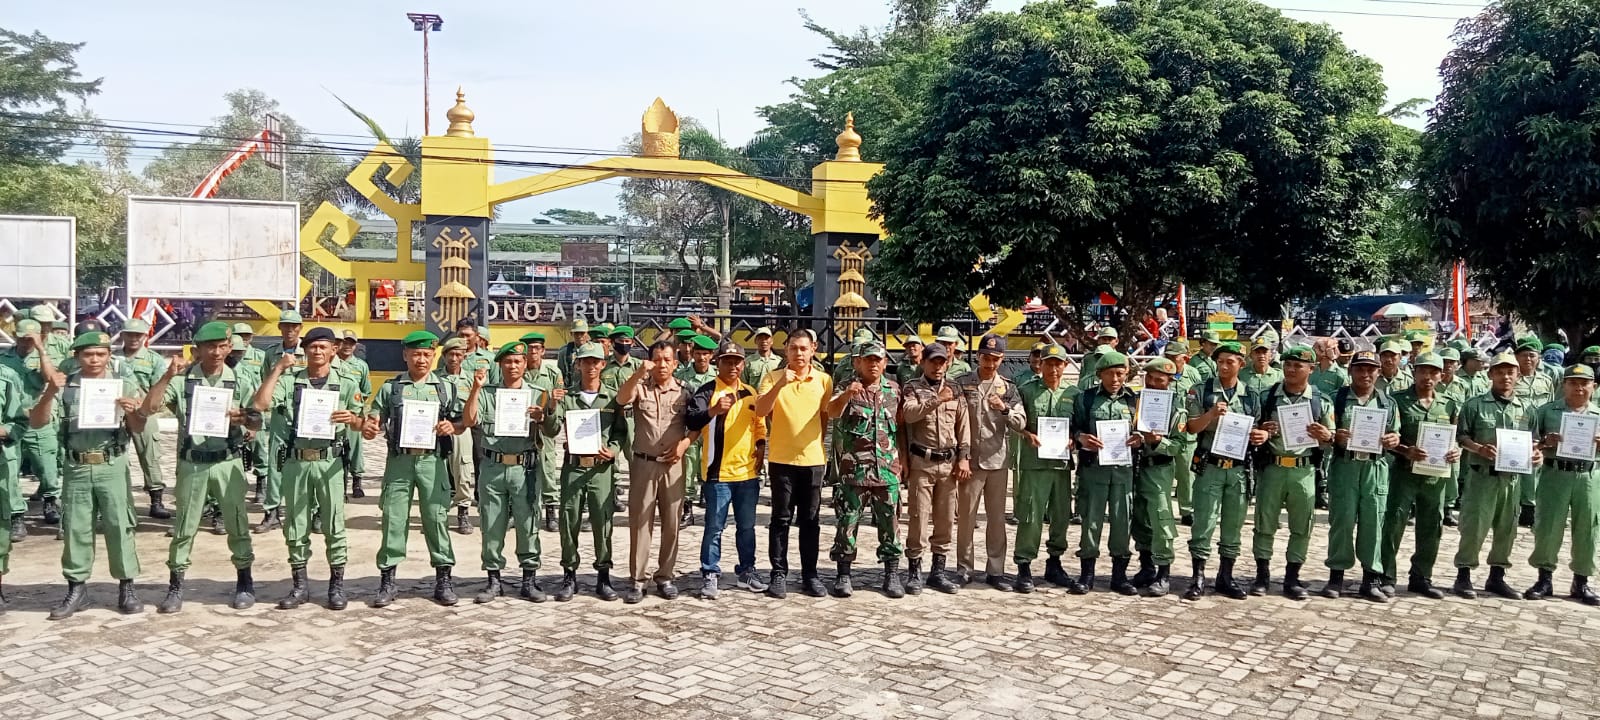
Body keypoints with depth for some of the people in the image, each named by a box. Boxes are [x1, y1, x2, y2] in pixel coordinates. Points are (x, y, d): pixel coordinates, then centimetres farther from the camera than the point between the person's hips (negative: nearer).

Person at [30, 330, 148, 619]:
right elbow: (36, 423, -3)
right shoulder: (64, 386, 3)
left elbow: (139, 429, 2)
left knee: (119, 526, 1)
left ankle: (126, 588, 8)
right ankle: (76, 589, 17)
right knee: (75, 529, 7)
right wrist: (49, 393, -18)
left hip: (113, 467, -1)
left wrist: (131, 412, -20)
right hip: (76, 468, 1)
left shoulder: (125, 386, 2)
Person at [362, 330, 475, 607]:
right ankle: (387, 580, 10)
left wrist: (451, 427, -12)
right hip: (399, 460, 0)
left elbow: (463, 423, 10)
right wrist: (368, 429, -17)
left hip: (432, 461, 0)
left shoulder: (445, 388, 10)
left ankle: (443, 579, 10)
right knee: (393, 519, 1)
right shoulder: (390, 388, 9)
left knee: (435, 518, 2)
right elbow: (374, 423, 6)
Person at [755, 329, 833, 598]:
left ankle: (810, 574, 15)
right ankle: (779, 574, 9)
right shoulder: (773, 378, -1)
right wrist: (780, 384, -24)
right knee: (781, 519, 3)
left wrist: (819, 442, 6)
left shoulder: (824, 380, 4)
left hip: (813, 459, 2)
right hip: (781, 458, -2)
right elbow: (760, 411, -13)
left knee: (811, 520, 8)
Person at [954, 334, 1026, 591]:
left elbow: (1021, 424, 1)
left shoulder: (1008, 389, 8)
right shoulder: (962, 384, 2)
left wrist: (1005, 409, -18)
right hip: (971, 460, -2)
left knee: (997, 518, 6)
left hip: (999, 461, 2)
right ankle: (964, 568, 12)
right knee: (966, 516, 2)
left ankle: (995, 570, 13)